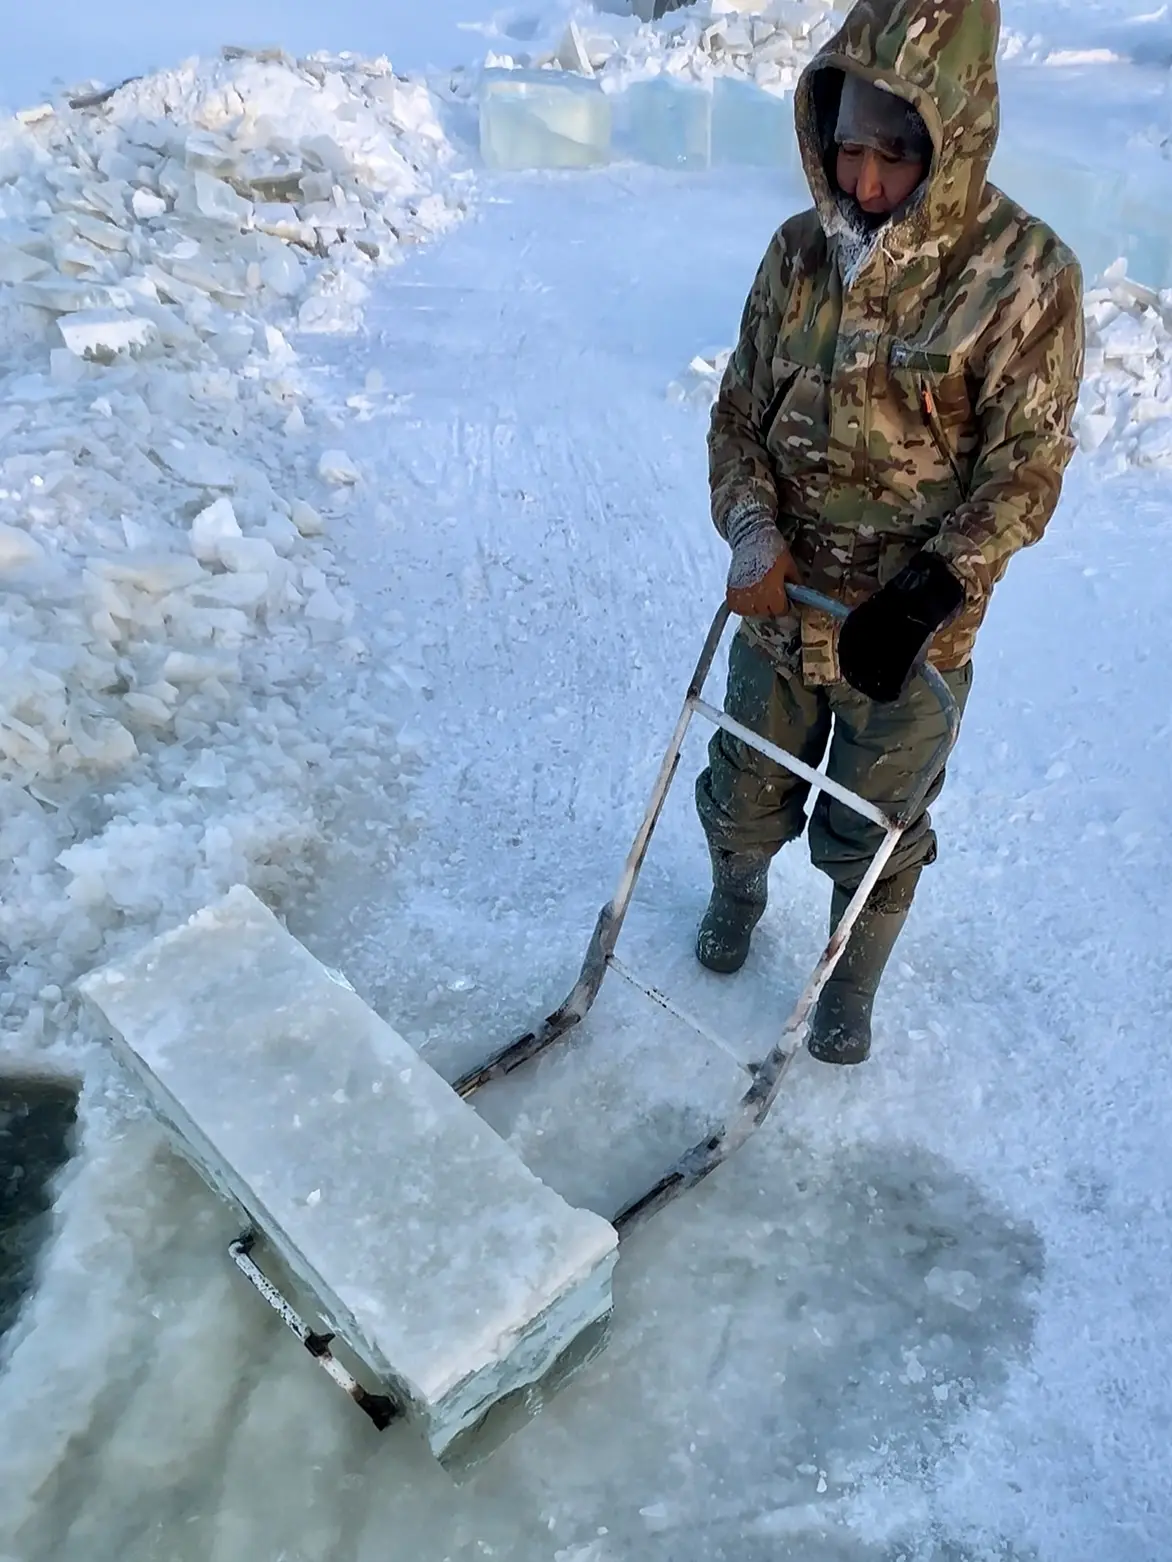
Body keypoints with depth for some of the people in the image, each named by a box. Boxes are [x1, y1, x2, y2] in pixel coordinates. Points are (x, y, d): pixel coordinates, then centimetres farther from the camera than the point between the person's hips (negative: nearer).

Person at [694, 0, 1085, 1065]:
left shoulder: (1025, 276, -15)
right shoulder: (801, 251, -3)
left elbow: (1023, 470, -12)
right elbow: (739, 413, 2)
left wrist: (932, 594, -25)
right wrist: (752, 531, -17)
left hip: (912, 631, -3)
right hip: (781, 607, 4)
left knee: (873, 835, 15)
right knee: (746, 792, 22)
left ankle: (853, 988, 44)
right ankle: (738, 892, 56)